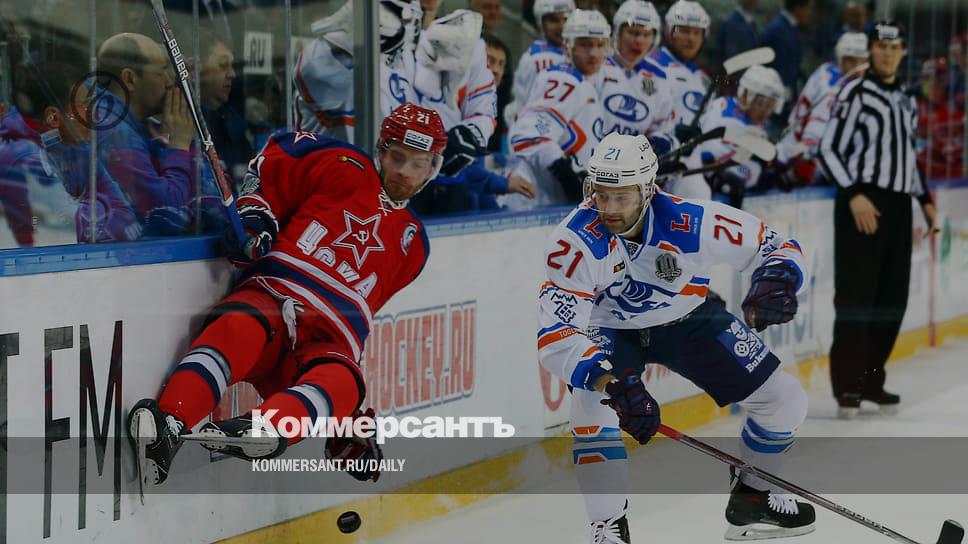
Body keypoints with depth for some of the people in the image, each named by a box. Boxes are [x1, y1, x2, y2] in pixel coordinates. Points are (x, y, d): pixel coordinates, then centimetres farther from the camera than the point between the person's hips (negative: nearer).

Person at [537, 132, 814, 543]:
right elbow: (555, 337, -40)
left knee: (785, 402, 2)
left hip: (689, 320, 3)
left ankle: (750, 499, 27)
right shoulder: (576, 241, -35)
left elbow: (778, 245, -17)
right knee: (592, 407, -30)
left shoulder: (692, 223, -30)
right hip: (609, 329, -2)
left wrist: (778, 277, -41)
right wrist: (612, 380, -55)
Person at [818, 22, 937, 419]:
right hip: (861, 203, -7)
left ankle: (871, 380, 16)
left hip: (897, 206, 7)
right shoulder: (855, 93, -5)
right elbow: (829, 149, -10)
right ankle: (847, 385, -7)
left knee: (893, 299, 6)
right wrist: (854, 195, -18)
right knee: (856, 296, -9)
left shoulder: (906, 100, 17)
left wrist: (924, 199, 21)